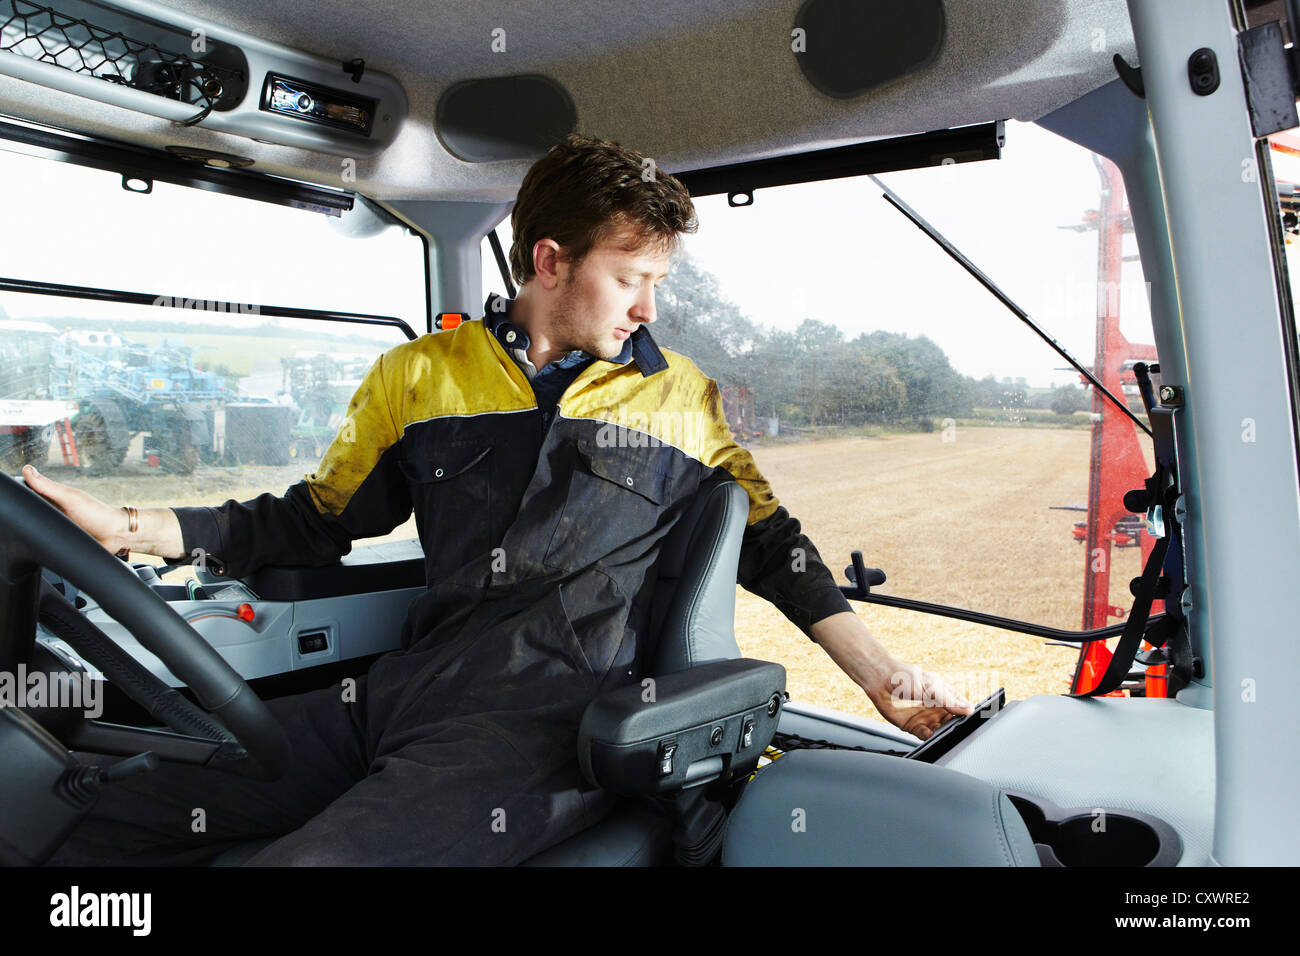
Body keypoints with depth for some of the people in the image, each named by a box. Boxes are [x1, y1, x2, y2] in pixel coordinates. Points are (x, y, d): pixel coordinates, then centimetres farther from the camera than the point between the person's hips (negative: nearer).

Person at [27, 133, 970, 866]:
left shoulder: (682, 397, 11)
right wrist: (126, 526, 9)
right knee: (116, 819, -7)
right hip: (407, 685, 4)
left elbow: (772, 544, 17)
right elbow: (319, 518, 19)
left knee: (307, 853, -28)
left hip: (548, 718, -3)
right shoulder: (419, 375, 13)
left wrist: (880, 673, 9)